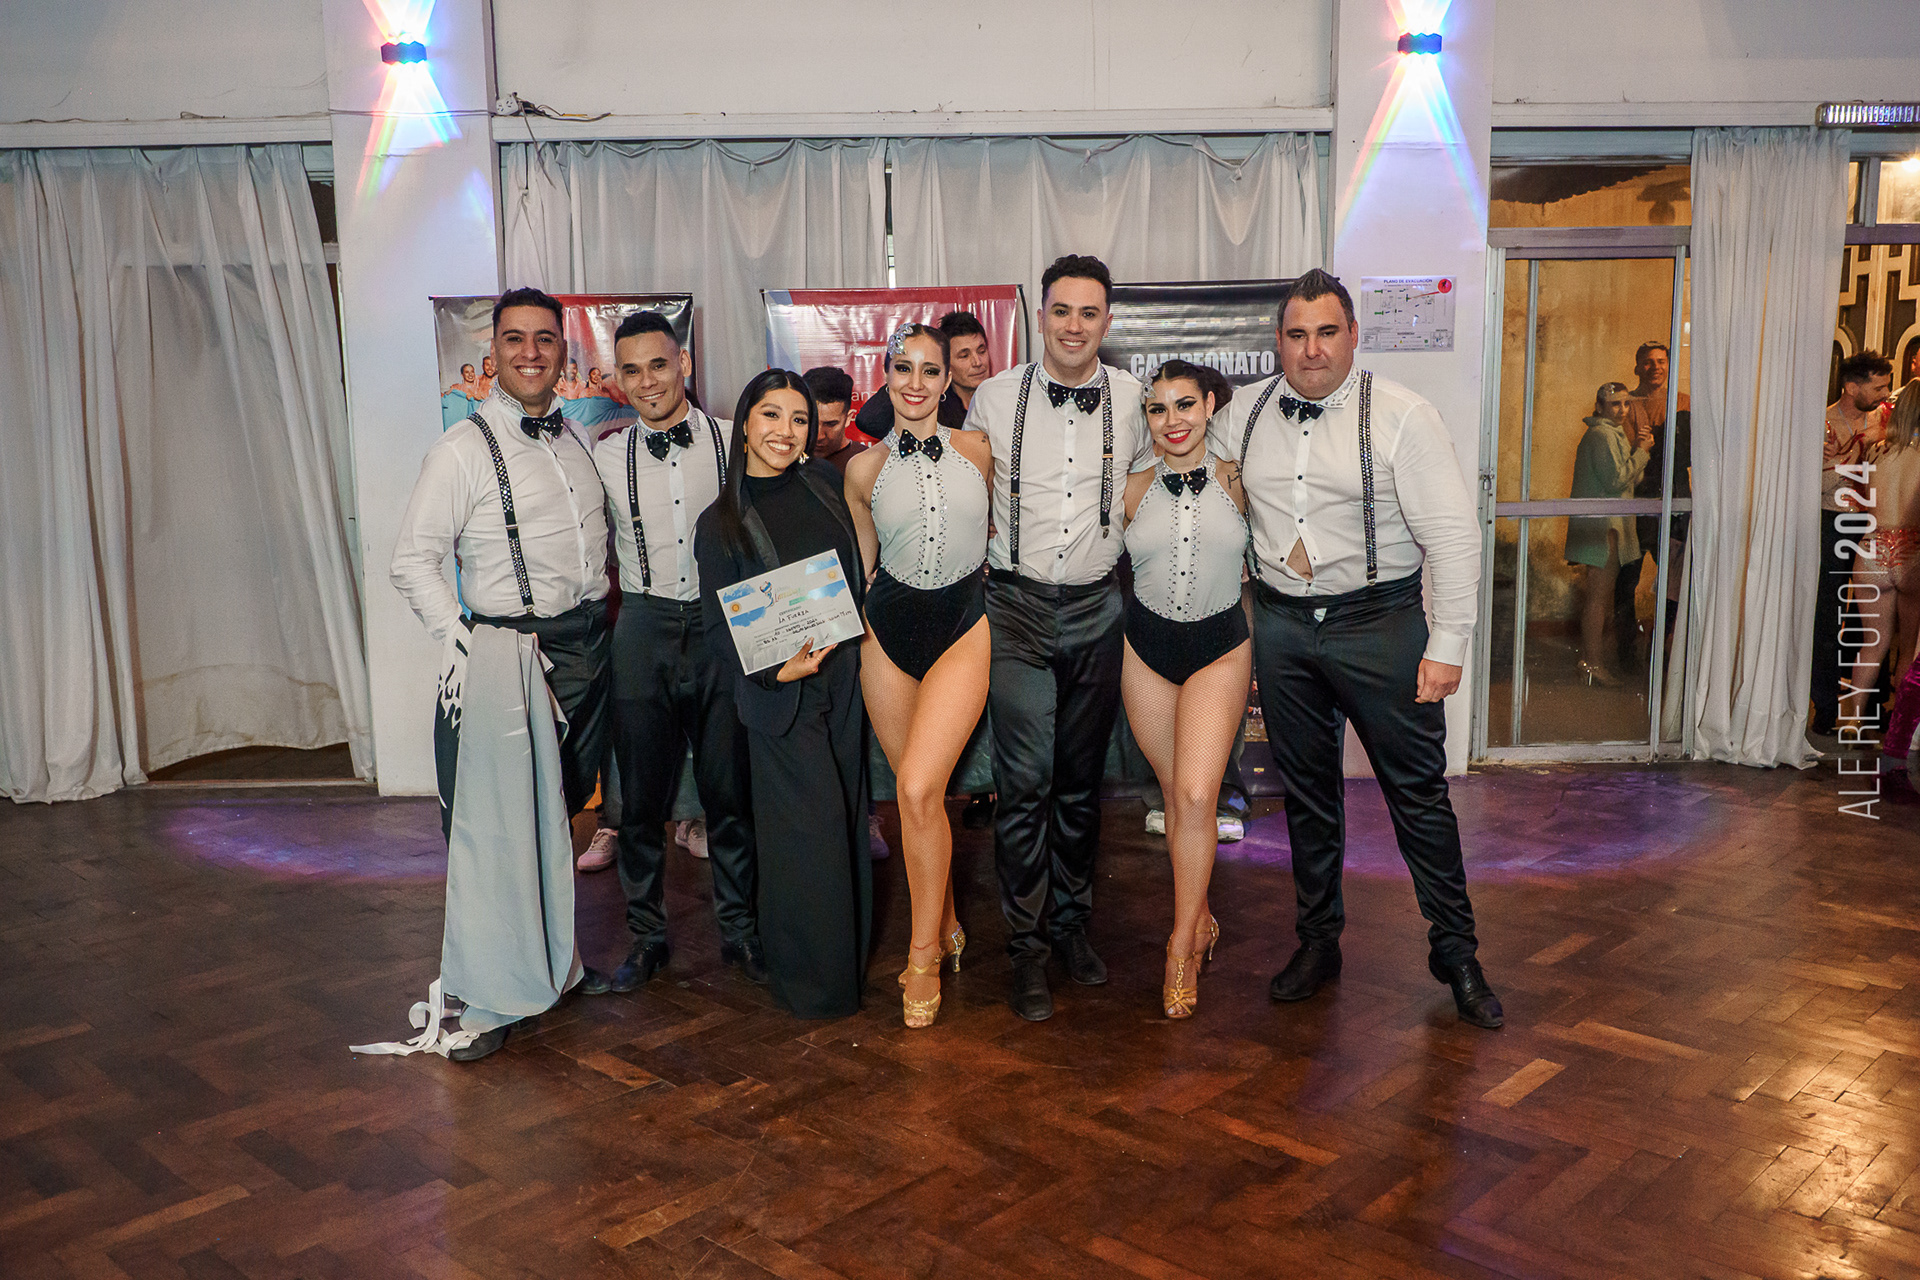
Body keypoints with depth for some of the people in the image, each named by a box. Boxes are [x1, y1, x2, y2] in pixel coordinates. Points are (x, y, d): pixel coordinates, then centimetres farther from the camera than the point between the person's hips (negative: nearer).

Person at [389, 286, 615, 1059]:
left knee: (562, 818, 16)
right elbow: (413, 562, -11)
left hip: (587, 653, 6)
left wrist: (602, 613, 10)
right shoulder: (466, 448, -9)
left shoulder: (576, 442, 11)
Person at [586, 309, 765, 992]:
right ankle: (647, 934, 24)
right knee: (642, 794, 7)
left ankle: (738, 928, 24)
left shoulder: (736, 442, 0)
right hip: (644, 629, 1)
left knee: (730, 789, 7)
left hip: (724, 623, -1)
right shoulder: (606, 457, 3)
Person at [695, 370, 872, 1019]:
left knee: (846, 824, 11)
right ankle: (811, 981, 13)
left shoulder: (824, 482, 5)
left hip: (844, 680, 4)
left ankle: (847, 962, 27)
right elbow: (719, 627, -5)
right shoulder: (719, 523, -4)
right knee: (807, 833, -4)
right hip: (781, 696, -4)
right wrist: (776, 670, -18)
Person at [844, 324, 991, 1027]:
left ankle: (923, 955, -1)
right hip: (890, 631, 2)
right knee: (917, 792, 9)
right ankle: (947, 921, 33)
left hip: (963, 626, -2)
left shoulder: (976, 448, 2)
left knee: (918, 787, -17)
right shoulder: (865, 467, 3)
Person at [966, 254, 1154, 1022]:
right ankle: (1027, 946, 6)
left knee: (1082, 778, 10)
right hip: (1017, 606, -1)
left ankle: (1073, 923, 26)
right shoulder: (994, 397, 0)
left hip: (1097, 609, 2)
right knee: (1025, 779, -6)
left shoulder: (1134, 401, 2)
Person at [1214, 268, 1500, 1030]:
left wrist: (1447, 645, -12)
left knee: (1418, 791, 2)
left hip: (1379, 623, -3)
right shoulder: (1246, 412, 5)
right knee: (1306, 791, 13)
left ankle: (1455, 952, 18)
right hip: (1280, 624, 4)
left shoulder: (1400, 416, -8)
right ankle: (1318, 942, 28)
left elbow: (1453, 535, -9)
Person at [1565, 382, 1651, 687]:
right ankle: (1591, 662, -5)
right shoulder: (1602, 435, -14)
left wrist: (1633, 450, 6)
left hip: (1607, 523, 11)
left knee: (1600, 591, 15)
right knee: (1599, 593, -8)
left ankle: (1592, 653, 22)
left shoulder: (1611, 433, 20)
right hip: (1602, 525, -11)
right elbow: (1616, 480, -21)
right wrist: (1641, 453, -11)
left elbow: (1631, 478, 20)